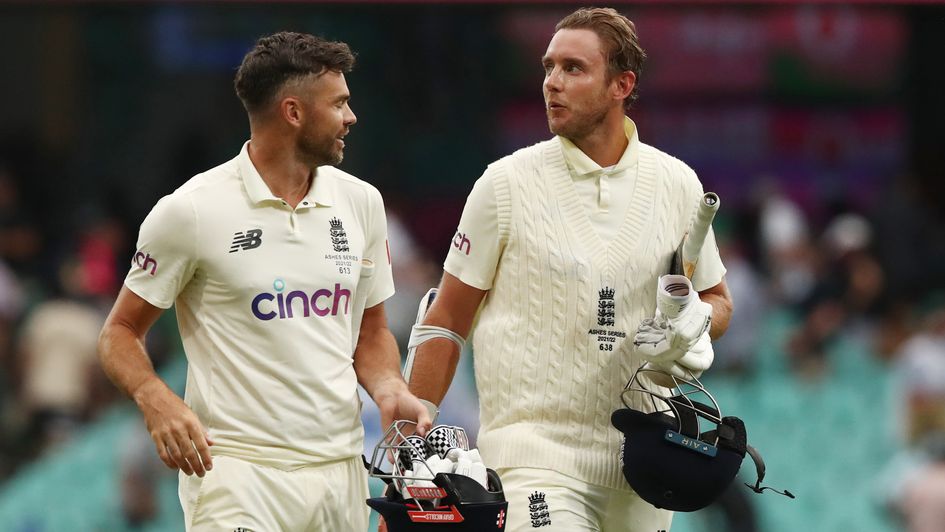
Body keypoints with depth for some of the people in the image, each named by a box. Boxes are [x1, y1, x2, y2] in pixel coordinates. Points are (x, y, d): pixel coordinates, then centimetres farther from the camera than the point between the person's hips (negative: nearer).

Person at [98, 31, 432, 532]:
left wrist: (390, 391, 1)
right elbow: (120, 331, 1)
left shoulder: (361, 202, 11)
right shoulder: (190, 211, -5)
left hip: (341, 470, 5)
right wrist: (155, 398, -18)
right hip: (238, 470, -5)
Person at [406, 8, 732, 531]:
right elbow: (448, 321, 2)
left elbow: (716, 300, 19)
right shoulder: (507, 183, -2)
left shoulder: (677, 183, 6)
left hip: (640, 462, 4)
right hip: (532, 455, -4)